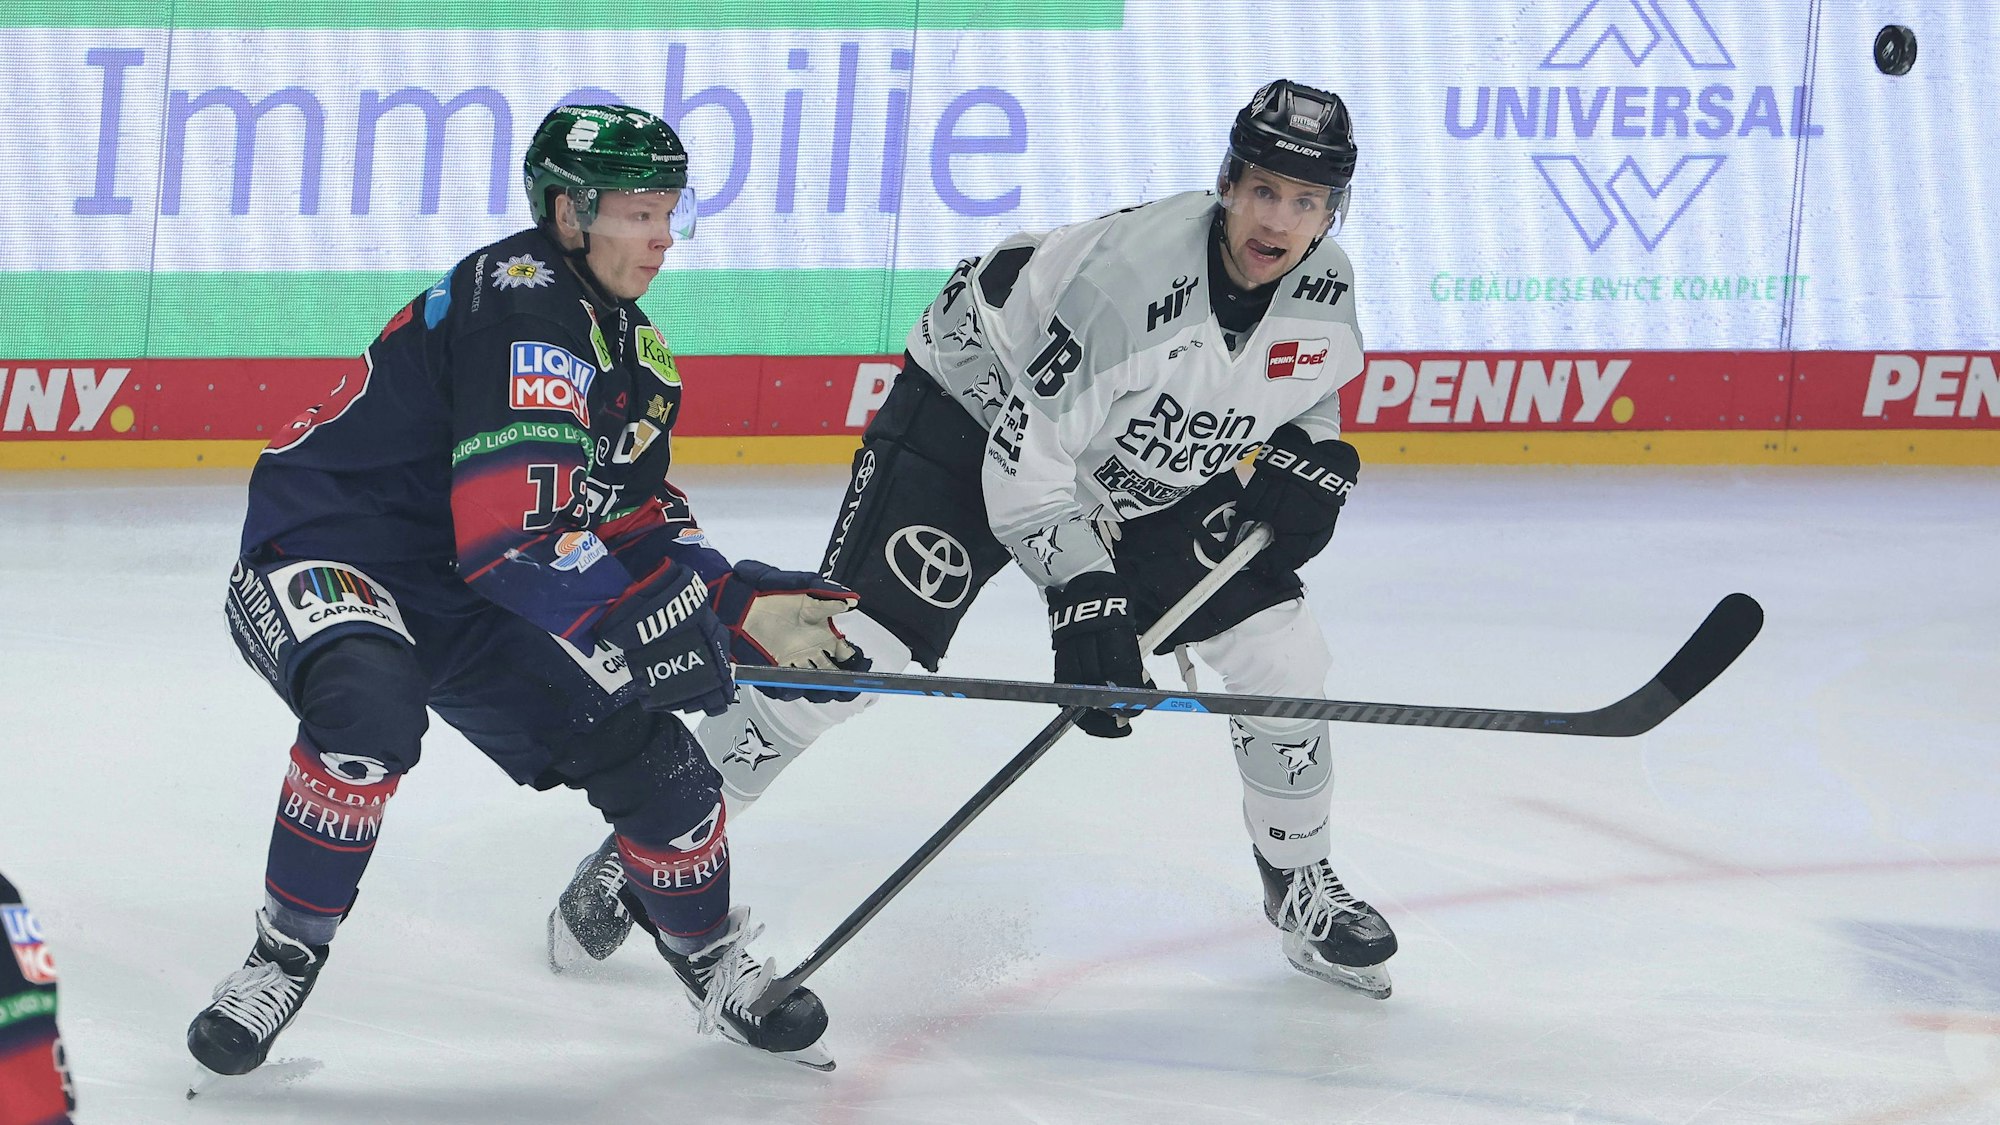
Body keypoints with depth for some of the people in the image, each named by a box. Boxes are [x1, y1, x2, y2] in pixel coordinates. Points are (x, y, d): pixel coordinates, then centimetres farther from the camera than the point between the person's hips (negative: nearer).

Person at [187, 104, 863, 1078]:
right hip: (321, 551, -9)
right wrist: (659, 633, -32)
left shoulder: (634, 349, 7)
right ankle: (283, 956, -20)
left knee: (646, 752, 2)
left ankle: (715, 967, 28)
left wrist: (751, 604, -2)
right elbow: (516, 535, -32)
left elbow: (636, 534, 13)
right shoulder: (520, 309, -25)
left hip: (460, 596, 9)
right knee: (371, 707, -38)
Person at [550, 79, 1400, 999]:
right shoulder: (1128, 268, -35)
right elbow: (1028, 441, -31)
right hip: (980, 411, -6)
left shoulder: (1324, 292, -14)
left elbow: (1304, 394, 11)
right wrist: (1081, 593, -37)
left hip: (1146, 486, 6)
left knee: (1282, 654, -4)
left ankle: (1301, 887, 20)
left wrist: (1306, 461, -11)